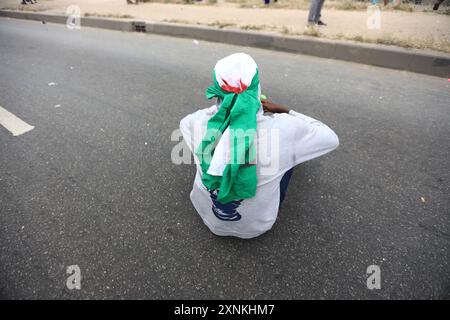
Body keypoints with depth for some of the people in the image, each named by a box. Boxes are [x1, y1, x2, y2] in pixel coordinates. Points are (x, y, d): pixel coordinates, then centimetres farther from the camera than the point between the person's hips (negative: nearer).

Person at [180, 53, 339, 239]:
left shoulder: (198, 122, -23)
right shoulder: (283, 130, -30)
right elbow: (332, 139, -8)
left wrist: (222, 108, 7)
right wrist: (283, 111, -5)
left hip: (209, 218, 3)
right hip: (256, 226, -2)